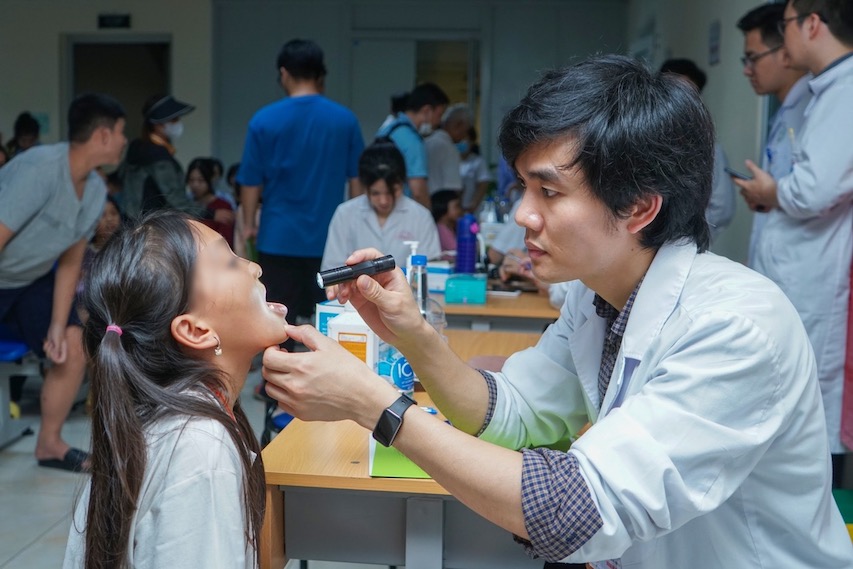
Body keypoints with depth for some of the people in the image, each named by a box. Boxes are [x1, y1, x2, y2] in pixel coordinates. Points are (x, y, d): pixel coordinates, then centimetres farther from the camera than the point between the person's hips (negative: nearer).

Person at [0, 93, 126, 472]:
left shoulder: (96, 191, -6)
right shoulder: (39, 169, -30)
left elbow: (70, 262, -1)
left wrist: (58, 326, -6)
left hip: (33, 278, 7)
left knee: (73, 349, -2)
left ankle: (49, 444, 14)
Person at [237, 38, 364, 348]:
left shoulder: (265, 120, -7)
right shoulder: (345, 119, -3)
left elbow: (251, 181, -2)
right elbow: (357, 179, 5)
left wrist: (249, 224, 13)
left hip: (280, 235, -1)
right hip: (330, 236, 1)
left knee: (281, 319, 8)